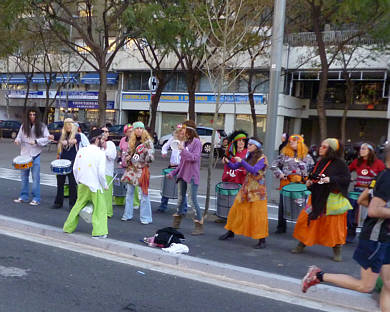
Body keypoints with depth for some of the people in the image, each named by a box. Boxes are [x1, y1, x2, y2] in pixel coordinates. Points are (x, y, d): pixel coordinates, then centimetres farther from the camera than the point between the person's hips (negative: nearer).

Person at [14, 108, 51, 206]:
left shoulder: (42, 126, -2)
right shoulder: (23, 126, 5)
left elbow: (47, 138, -6)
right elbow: (19, 137, 10)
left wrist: (36, 141, -17)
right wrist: (17, 140, -12)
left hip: (36, 155, -3)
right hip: (24, 154, 4)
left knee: (36, 177, -2)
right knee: (24, 176, 11)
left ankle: (36, 198, 4)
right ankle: (24, 197, 22)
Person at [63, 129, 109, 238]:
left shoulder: (81, 151, 6)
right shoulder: (100, 153, -11)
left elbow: (75, 169, 8)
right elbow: (101, 172, -16)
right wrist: (105, 185, -1)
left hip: (82, 185, 6)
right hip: (94, 186, -6)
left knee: (78, 206, 20)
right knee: (100, 209, 3)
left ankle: (68, 228, 29)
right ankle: (99, 232, 0)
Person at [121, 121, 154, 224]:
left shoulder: (148, 141, -6)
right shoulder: (131, 141, 10)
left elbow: (150, 157, -10)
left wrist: (149, 155, -32)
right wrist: (127, 158, 1)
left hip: (142, 169, -6)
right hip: (131, 169, 6)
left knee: (144, 193, -4)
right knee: (129, 192, 11)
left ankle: (145, 217, 2)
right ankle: (127, 214, 22)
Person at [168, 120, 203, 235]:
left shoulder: (196, 142, -8)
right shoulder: (186, 142, 13)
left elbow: (195, 158, -19)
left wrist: (183, 150, -19)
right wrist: (173, 173, 20)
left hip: (192, 176, -8)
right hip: (182, 174, 8)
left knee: (193, 200, -9)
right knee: (180, 198, 16)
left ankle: (199, 226, -2)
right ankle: (176, 224, 29)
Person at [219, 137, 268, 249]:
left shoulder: (262, 158, -10)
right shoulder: (248, 157, 9)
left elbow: (254, 170, -24)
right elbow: (234, 166, 9)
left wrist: (241, 161, -27)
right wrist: (228, 162, -11)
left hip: (257, 189, -7)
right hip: (246, 187, 7)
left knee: (257, 214, -5)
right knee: (236, 209, 11)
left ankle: (262, 240, 3)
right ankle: (231, 232, 28)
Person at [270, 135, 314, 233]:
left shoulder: (306, 156, 8)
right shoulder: (284, 154, 7)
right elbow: (274, 165, 11)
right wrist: (279, 174, -2)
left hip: (301, 184, -1)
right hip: (286, 182, 1)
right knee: (283, 205, 4)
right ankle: (281, 226, 16)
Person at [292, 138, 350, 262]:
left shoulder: (339, 163, -9)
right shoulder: (320, 162, 10)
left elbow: (347, 178, -15)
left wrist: (331, 179, -24)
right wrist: (309, 181, 2)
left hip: (332, 198, -6)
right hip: (317, 197, 6)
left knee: (333, 225, 1)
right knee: (305, 219, 6)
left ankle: (337, 252, 17)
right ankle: (301, 245, 22)